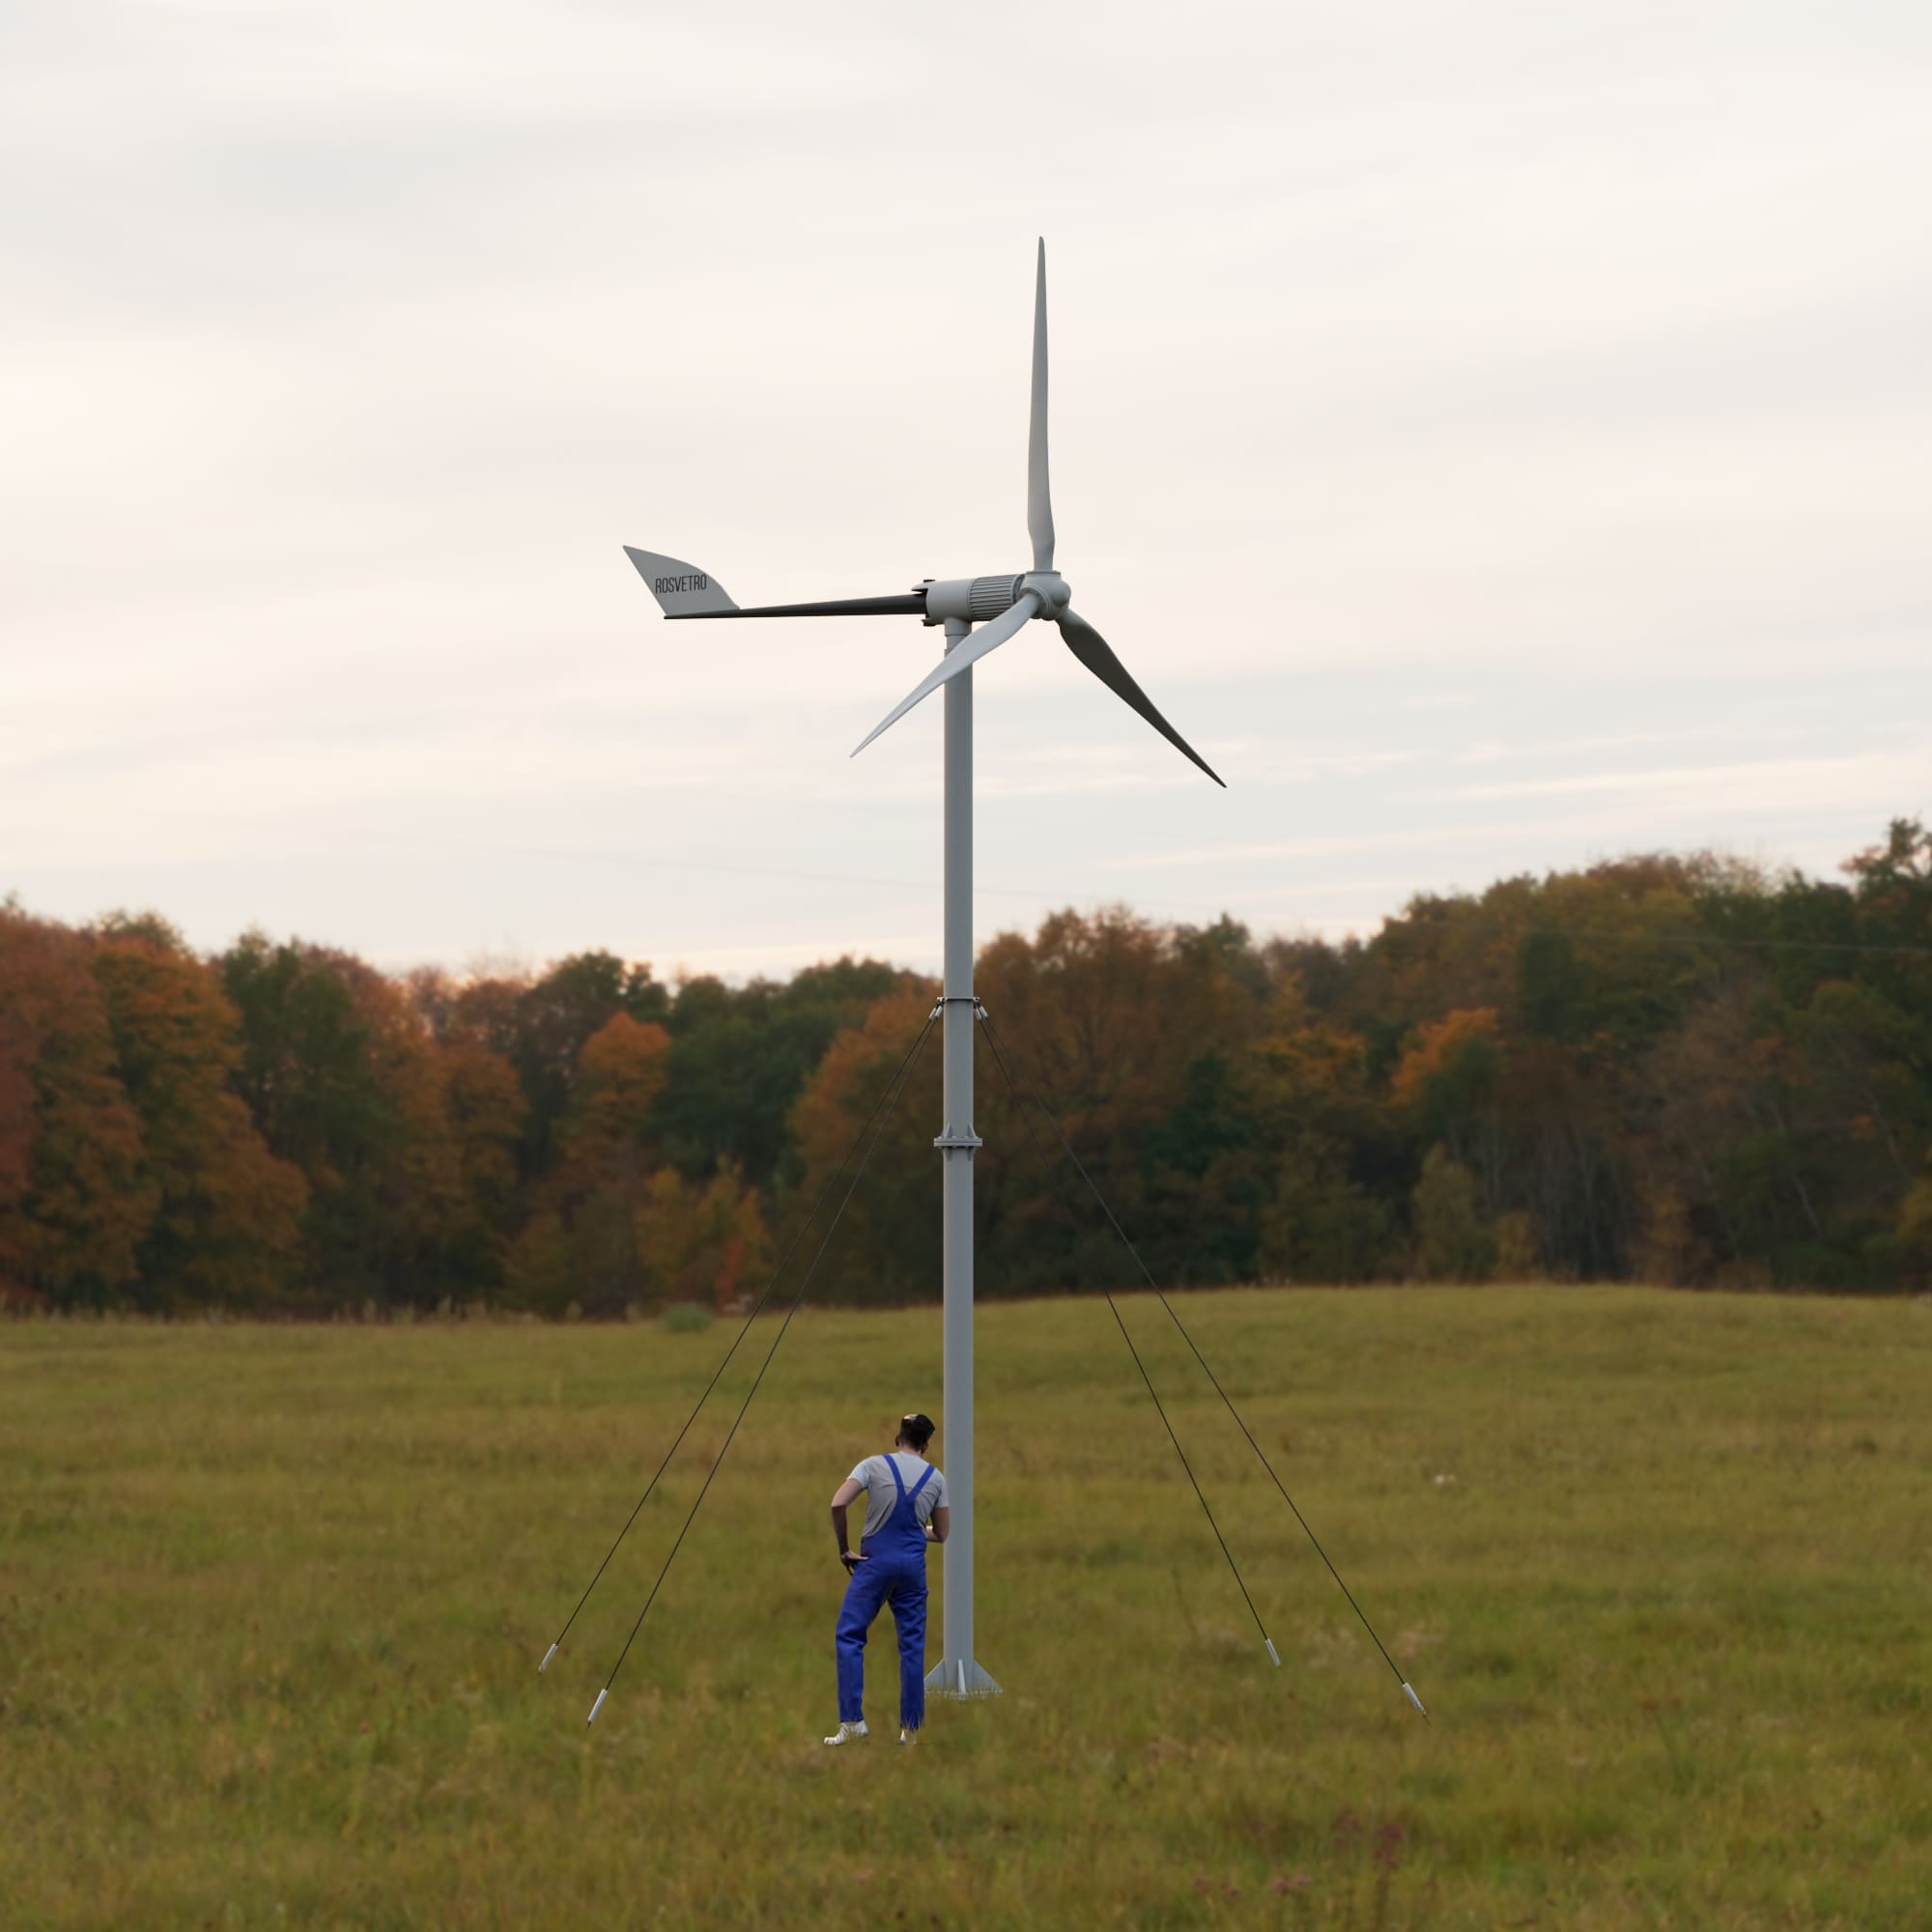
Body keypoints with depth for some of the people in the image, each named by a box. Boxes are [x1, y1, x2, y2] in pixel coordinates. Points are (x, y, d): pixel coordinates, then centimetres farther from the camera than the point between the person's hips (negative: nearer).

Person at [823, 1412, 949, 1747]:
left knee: (849, 1637, 2)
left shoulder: (874, 1466, -2)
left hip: (875, 1561, -3)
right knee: (912, 1645, 9)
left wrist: (844, 1549, -3)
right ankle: (910, 1728, 9)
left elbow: (837, 1504, -14)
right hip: (913, 1565, 3)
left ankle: (852, 1722, -7)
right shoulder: (935, 1478, 7)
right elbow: (941, 1534, 13)